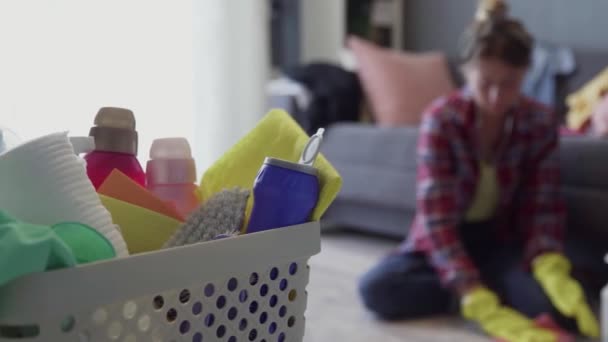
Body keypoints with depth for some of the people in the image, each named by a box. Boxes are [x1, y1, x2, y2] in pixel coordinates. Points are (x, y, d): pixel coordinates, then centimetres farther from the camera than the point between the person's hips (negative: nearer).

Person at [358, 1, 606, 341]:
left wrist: (553, 271, -33)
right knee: (376, 288, -30)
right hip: (444, 239, 0)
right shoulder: (441, 119, -21)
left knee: (561, 302, -29)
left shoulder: (541, 121, -11)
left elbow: (543, 208, -10)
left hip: (499, 241, 1)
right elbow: (436, 218, -27)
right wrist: (483, 306, -39)